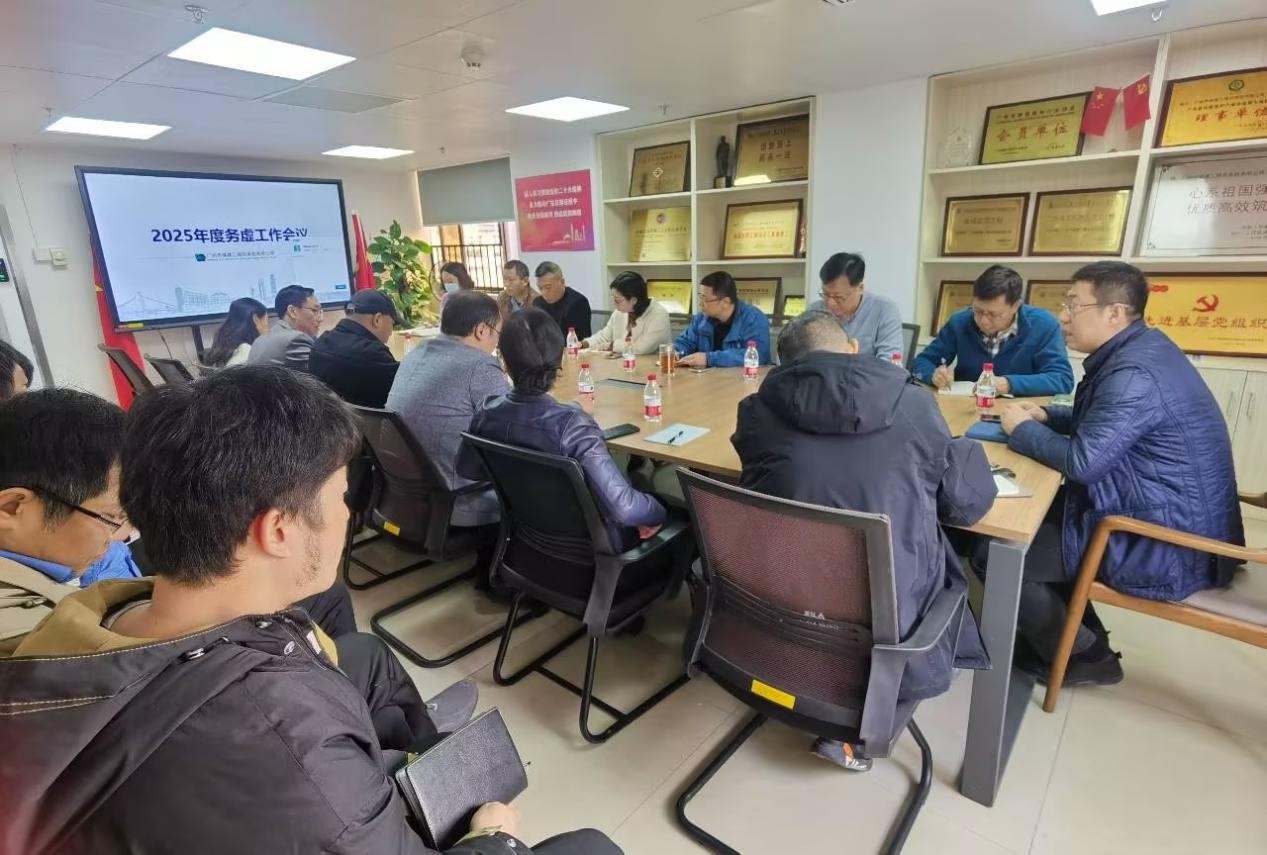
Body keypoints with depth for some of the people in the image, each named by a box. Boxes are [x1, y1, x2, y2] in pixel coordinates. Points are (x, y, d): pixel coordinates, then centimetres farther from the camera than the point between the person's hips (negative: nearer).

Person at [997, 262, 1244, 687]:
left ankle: (1082, 658, 12)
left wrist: (1021, 429, -11)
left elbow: (1084, 460, -27)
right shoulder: (1141, 348, 7)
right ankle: (1084, 637, 26)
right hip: (1176, 524, 10)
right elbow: (1102, 423, 20)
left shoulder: (1135, 373, -25)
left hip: (1166, 549, -10)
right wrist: (1045, 415, 6)